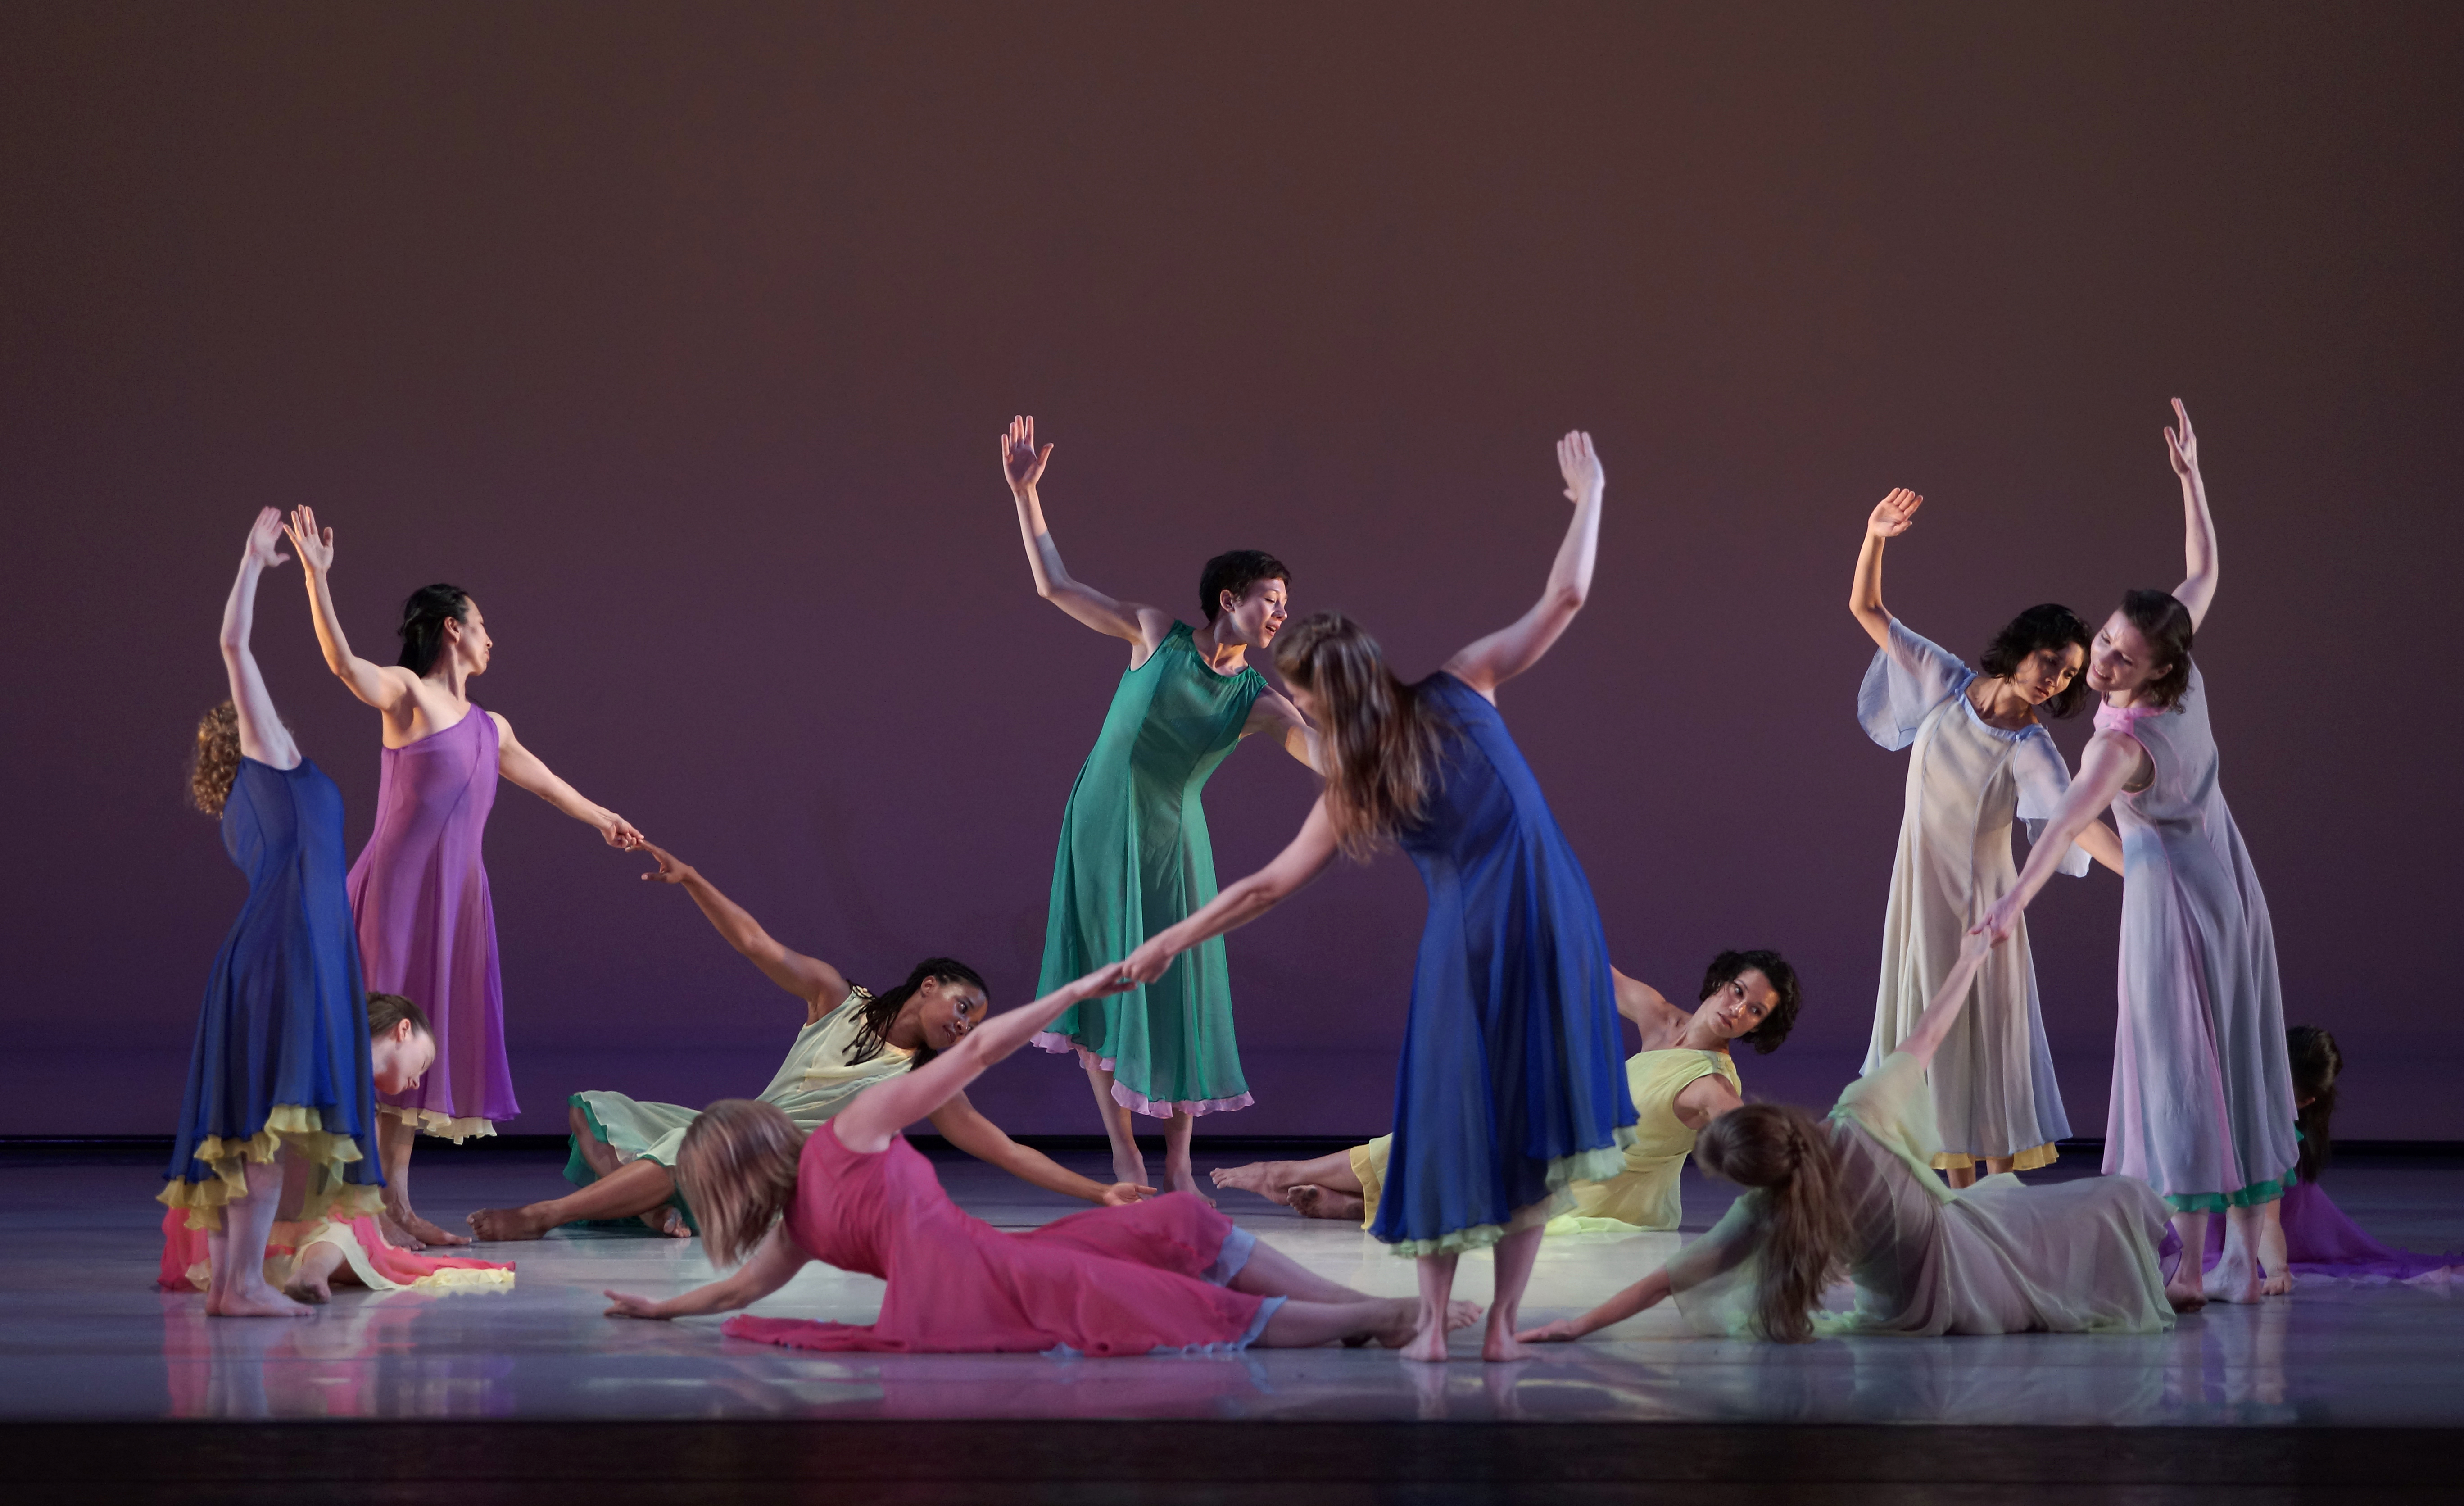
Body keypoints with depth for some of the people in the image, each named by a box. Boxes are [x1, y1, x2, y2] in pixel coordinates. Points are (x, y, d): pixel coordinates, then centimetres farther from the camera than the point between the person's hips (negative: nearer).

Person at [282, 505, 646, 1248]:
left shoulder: (489, 727, 17)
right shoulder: (407, 693, -5)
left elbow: (539, 777, 35)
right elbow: (343, 662, -23)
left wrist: (601, 818, 50)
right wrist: (317, 577, -36)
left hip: (456, 895, 8)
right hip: (401, 886, -7)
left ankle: (396, 1204, 10)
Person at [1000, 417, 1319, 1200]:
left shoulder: (1258, 702, -4)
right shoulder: (1157, 635, -6)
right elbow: (1055, 586, -1)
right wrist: (1025, 495, -6)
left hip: (1170, 843, 1)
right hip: (1100, 828, -1)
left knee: (1178, 995, 1)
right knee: (1102, 985, 1)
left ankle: (1177, 1165, 11)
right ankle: (1125, 1157, 10)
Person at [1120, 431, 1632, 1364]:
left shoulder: (1355, 791, -1)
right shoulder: (1461, 690, -1)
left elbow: (1267, 886, 5)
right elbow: (1565, 596, -4)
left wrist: (1169, 943, 15)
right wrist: (1588, 496, 9)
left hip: (1467, 945, -1)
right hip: (1555, 923, 1)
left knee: (1451, 1120, 12)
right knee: (1536, 1127, 5)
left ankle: (1433, 1324, 8)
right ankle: (1502, 1325, 4)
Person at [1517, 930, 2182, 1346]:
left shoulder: (1766, 1214, -24)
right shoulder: (1864, 1116, -28)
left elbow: (1670, 1280, -24)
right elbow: (1927, 1036, -14)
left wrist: (1581, 1324, -22)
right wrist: (1971, 959, 0)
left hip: (1928, 1307, 2)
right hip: (1982, 1252, -2)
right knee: (2121, 1200, 19)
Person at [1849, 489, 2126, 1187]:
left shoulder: (2031, 750, -10)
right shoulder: (1946, 684, -4)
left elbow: (2085, 825, -19)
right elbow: (1866, 610, -3)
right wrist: (1875, 539, -19)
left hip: (1982, 895, -2)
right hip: (1922, 884, 2)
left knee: (1989, 1031, -2)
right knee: (1935, 1029, 5)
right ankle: (1960, 1189, 12)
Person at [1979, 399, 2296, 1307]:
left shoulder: (2125, 740, -27)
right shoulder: (2184, 672, -9)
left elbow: (2070, 818, -44)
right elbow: (2204, 573, 8)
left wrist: (2017, 898, -56)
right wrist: (2189, 475, 10)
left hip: (2172, 892, -8)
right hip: (2230, 883, 8)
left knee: (2177, 1070, -6)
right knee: (2239, 1066, 9)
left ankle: (2189, 1264, -9)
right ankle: (2245, 1257, 13)